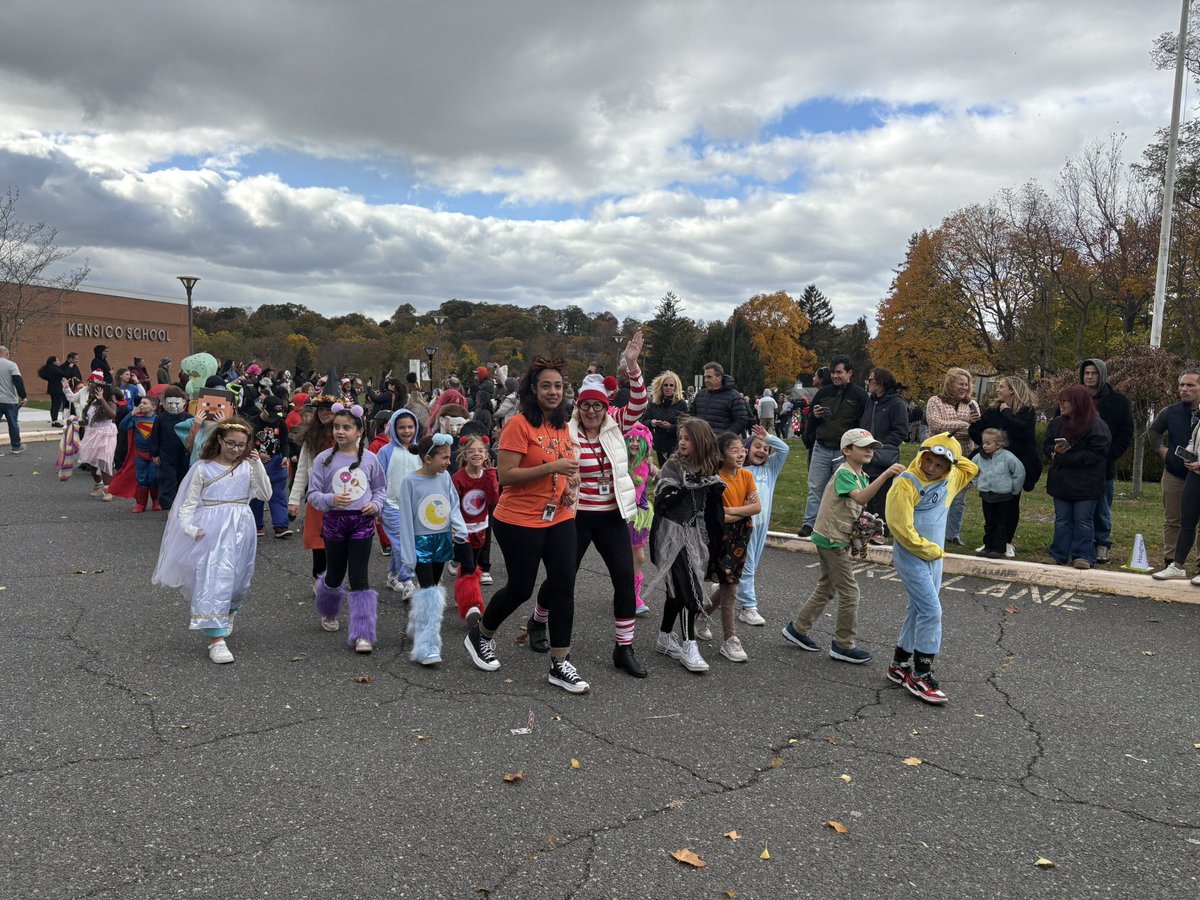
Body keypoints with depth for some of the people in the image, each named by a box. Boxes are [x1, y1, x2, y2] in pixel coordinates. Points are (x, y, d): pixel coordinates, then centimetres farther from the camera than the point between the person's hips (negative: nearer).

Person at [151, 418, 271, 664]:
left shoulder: (248, 467, 6)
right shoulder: (203, 468, 0)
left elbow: (265, 494, -2)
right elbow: (189, 503, 1)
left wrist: (258, 466, -9)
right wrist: (189, 528, -14)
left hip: (241, 530, 3)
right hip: (212, 531, -3)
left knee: (239, 579, 15)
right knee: (214, 578, -11)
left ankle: (228, 613, 46)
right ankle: (216, 638, -11)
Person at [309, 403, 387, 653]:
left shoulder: (369, 458, 0)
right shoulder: (324, 459, -3)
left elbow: (380, 487, 12)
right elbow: (313, 494, -2)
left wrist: (376, 504, -7)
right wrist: (330, 500, -22)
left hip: (362, 522, 0)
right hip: (334, 521, 0)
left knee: (359, 578, -5)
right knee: (335, 574, 15)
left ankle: (363, 634, -1)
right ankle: (328, 613, 47)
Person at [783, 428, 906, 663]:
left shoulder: (862, 476, 11)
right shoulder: (844, 473, -18)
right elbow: (860, 498, -37)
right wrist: (885, 474, -45)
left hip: (838, 540, 10)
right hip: (832, 539, -10)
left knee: (826, 588, 18)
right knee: (849, 593, -3)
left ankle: (797, 628, 28)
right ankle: (844, 646, 8)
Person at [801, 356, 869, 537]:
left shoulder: (859, 395, -2)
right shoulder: (823, 393, 10)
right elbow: (809, 423, 19)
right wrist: (815, 416, -4)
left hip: (845, 452, -3)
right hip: (821, 449, 3)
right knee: (815, 488, 5)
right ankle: (809, 523, 11)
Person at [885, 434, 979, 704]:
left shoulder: (950, 480, 3)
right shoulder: (906, 484, -19)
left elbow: (971, 469, 25)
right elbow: (901, 527, -21)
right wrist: (930, 550, -12)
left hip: (935, 557, 8)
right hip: (910, 556, -8)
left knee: (918, 610, 14)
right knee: (931, 611, -11)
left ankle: (900, 665, 28)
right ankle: (921, 676, -2)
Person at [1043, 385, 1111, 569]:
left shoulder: (1096, 426, -12)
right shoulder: (1056, 423, 8)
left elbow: (1095, 454, -18)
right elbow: (1047, 446, 12)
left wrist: (1064, 458, -20)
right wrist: (1055, 450, -13)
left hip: (1085, 483, -6)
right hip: (1061, 481, 6)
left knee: (1083, 520, 1)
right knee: (1062, 519, 10)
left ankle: (1083, 556, 7)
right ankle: (1058, 555, 14)